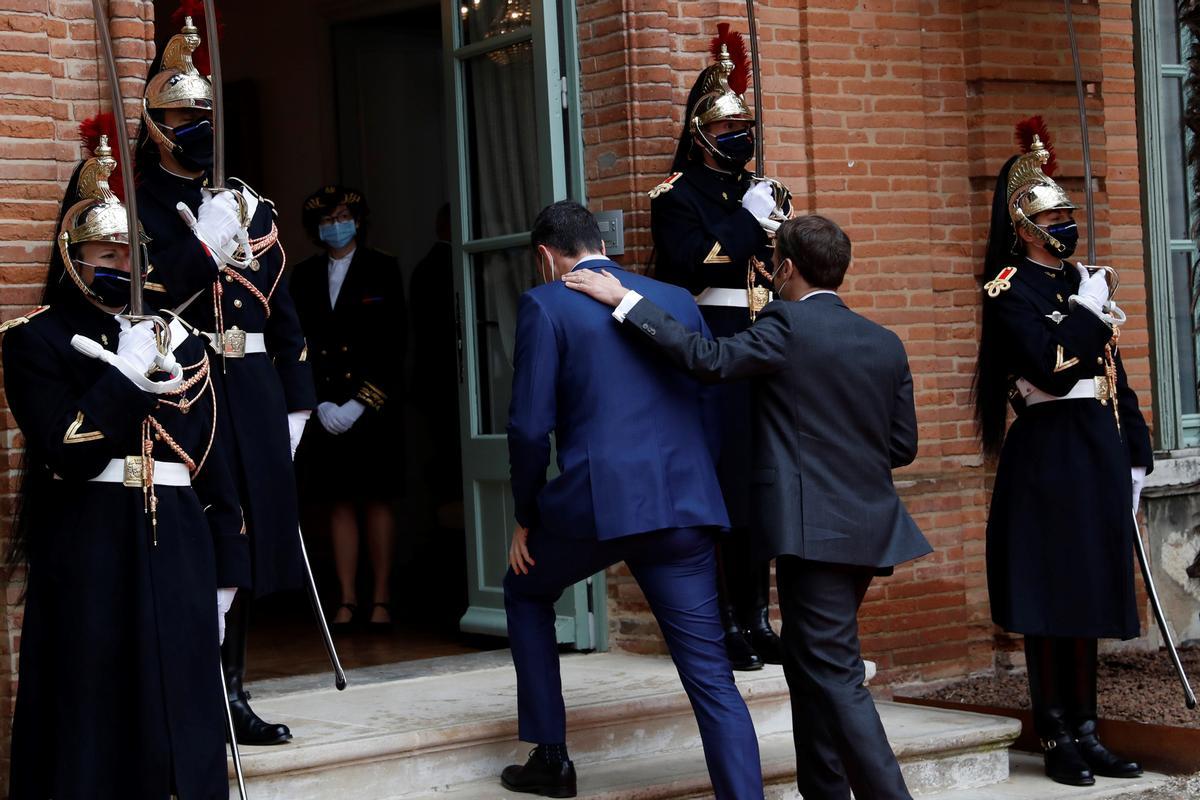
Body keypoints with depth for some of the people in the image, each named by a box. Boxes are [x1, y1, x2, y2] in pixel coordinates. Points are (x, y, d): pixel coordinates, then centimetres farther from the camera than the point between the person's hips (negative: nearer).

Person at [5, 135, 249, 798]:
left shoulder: (178, 341, 13)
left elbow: (211, 461, 13)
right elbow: (66, 454, -13)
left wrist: (224, 569, 10)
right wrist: (129, 374, -15)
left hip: (177, 551, 4)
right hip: (87, 557, -4)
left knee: (180, 714, 6)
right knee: (97, 715, 0)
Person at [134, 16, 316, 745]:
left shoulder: (249, 206, 15)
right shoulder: (139, 207, -1)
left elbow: (283, 309, 16)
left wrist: (296, 403, 14)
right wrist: (206, 241, -23)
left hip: (251, 390, 5)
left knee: (247, 538, 7)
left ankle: (233, 694, 16)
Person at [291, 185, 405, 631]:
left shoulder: (381, 270, 4)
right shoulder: (304, 277, 12)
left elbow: (393, 341, -2)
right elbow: (298, 344, 7)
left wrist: (360, 401, -9)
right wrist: (321, 402, -5)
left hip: (372, 406, -2)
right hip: (325, 407, 2)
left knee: (377, 499, -1)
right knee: (339, 503, 2)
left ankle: (381, 599, 1)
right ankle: (348, 601, 4)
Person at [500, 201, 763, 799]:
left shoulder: (544, 305, 2)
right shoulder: (677, 301, 16)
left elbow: (530, 426, -4)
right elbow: (711, 406, 16)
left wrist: (526, 516, 8)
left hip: (596, 498, -3)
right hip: (684, 504, 3)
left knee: (525, 592, 27)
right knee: (712, 677, 3)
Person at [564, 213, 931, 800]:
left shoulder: (788, 327, -9)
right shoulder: (886, 344, 11)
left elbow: (710, 360, -20)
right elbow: (903, 445, 12)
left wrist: (626, 300, -14)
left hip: (814, 529, -8)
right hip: (869, 528, 8)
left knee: (835, 676, -7)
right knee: (811, 668, 18)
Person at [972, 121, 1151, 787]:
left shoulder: (1082, 282, 17)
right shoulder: (1010, 287, -7)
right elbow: (1049, 368, -20)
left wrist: (1134, 452, 16)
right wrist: (1088, 311, -11)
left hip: (1098, 454, 7)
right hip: (1046, 456, -7)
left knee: (1087, 596, 10)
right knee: (1050, 599, -3)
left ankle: (1085, 732, 16)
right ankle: (1058, 738, 4)